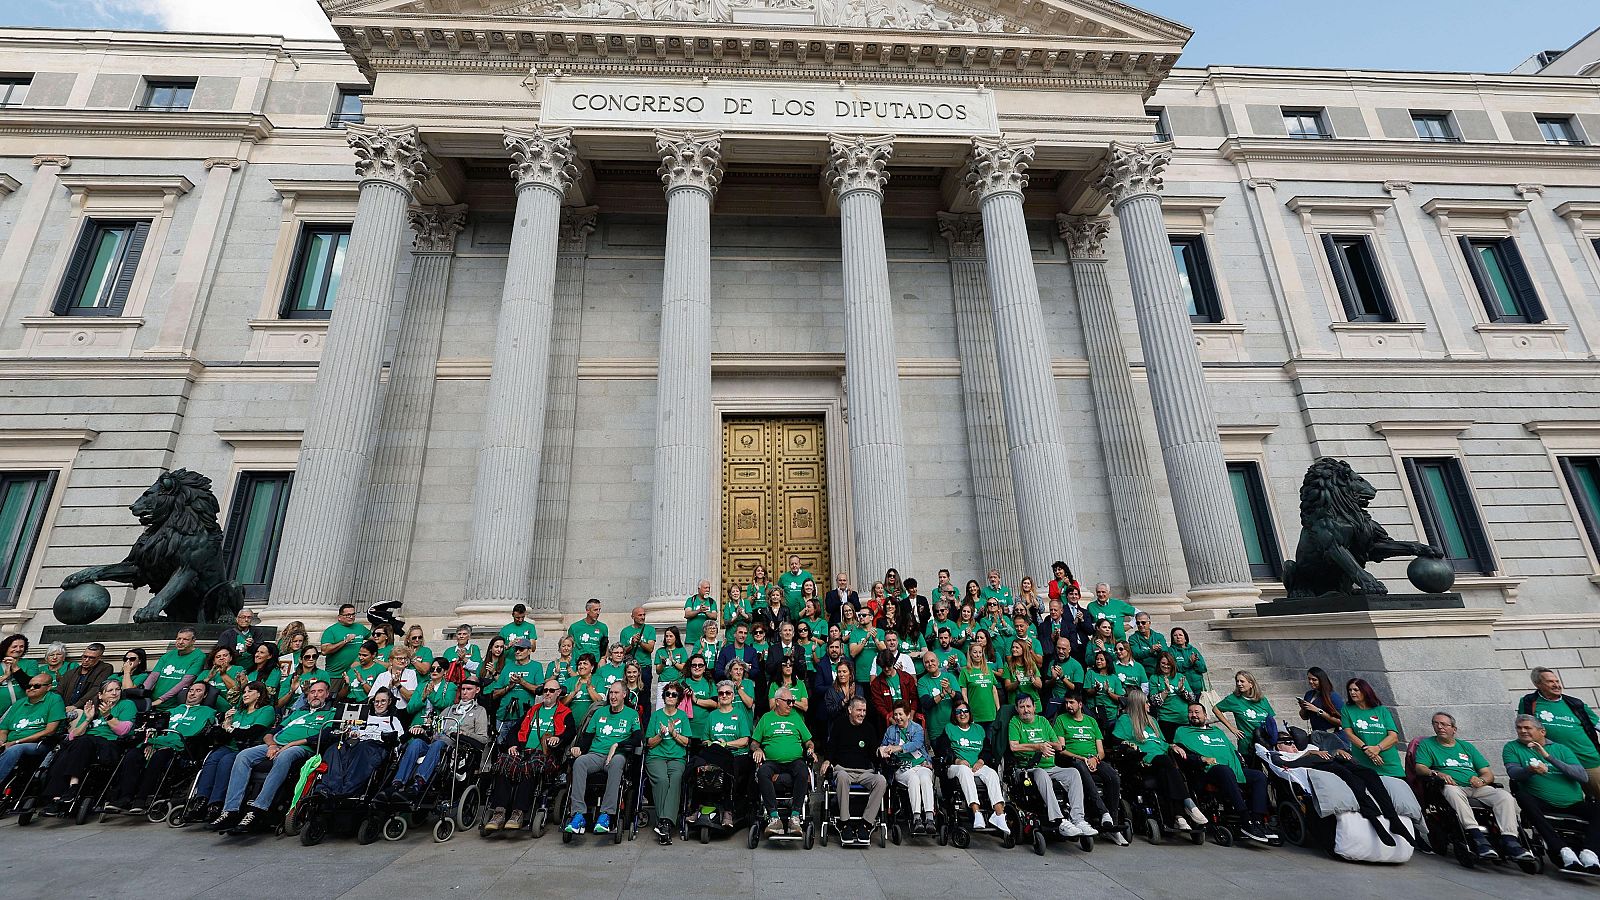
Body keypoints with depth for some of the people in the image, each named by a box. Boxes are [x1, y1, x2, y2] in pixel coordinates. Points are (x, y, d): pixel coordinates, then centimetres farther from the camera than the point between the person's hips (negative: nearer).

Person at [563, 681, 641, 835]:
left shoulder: (631, 714, 11)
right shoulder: (600, 712, 23)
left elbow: (637, 739, -1)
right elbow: (587, 735, 20)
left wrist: (617, 745, -13)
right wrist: (578, 747, 0)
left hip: (617, 755, -3)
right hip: (595, 754, 3)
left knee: (616, 762, -39)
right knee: (579, 762, -30)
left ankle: (606, 814, -39)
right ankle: (578, 814, -34)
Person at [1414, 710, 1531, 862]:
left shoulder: (1466, 746, 26)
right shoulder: (1427, 744, 16)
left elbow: (1488, 773, 19)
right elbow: (1419, 767, 3)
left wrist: (1481, 780, -5)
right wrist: (1436, 773, -18)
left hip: (1477, 787, 4)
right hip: (1453, 786, -4)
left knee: (1505, 796, -25)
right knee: (1452, 791, -38)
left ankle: (1509, 841, -30)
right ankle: (1476, 836, -43)